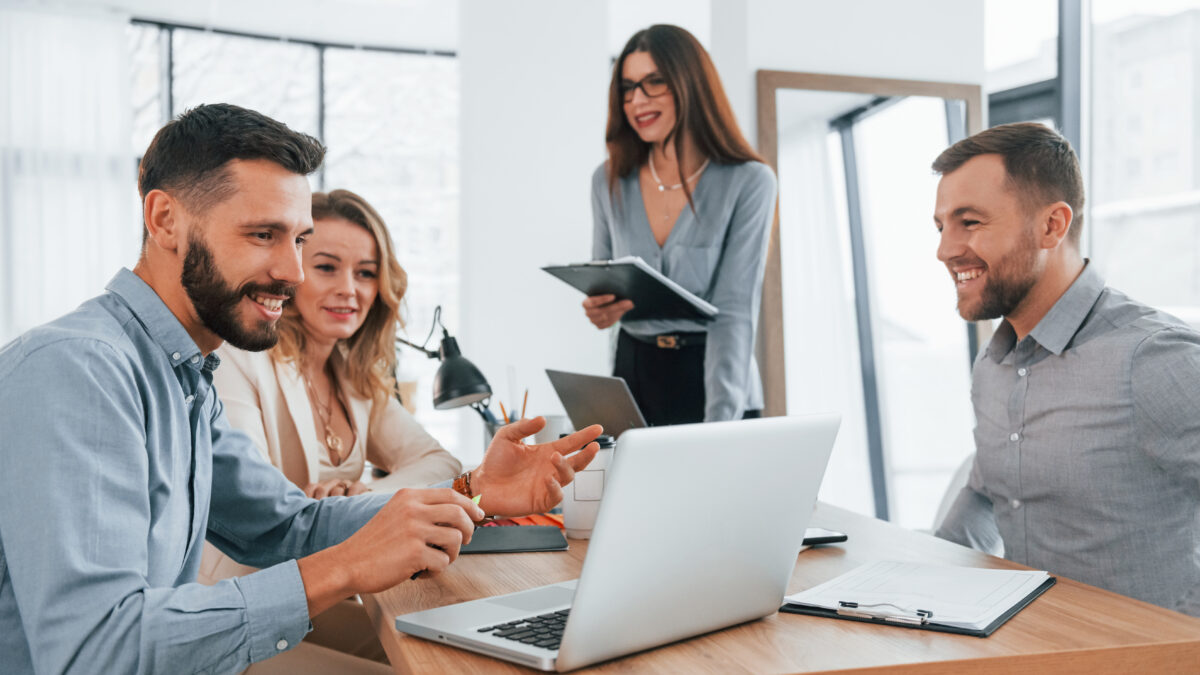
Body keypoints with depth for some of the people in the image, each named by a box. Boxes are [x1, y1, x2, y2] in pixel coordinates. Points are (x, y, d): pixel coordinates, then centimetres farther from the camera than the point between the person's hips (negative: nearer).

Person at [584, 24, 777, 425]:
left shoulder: (749, 182, -13)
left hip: (713, 384, -3)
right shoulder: (609, 181, 0)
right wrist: (598, 310, -11)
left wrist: (720, 420, -30)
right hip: (633, 377, 3)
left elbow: (735, 311, -19)